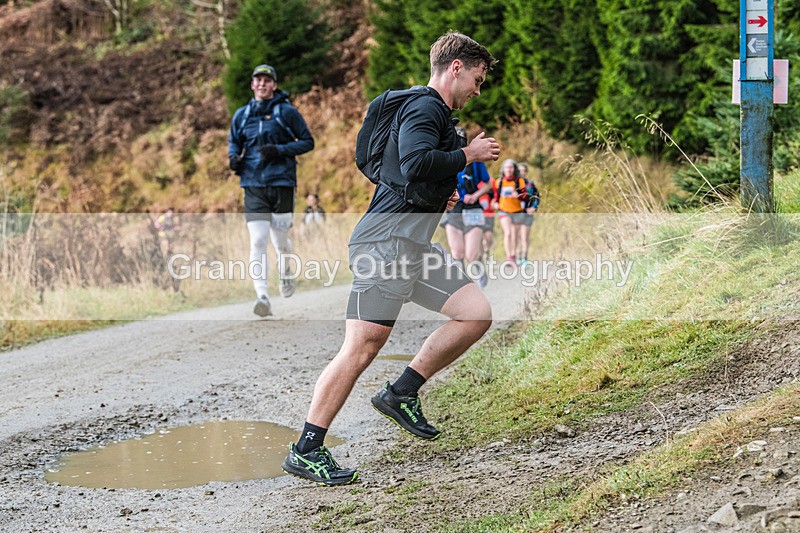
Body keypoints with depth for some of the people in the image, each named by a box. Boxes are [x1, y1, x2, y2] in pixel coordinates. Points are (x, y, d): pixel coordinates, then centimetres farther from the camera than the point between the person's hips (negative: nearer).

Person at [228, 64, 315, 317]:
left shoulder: (287, 112, 1)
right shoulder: (241, 115, 11)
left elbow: (308, 142, 3)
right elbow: (233, 142, 23)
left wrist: (279, 150, -12)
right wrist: (234, 157, -1)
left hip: (282, 182, -1)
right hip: (253, 185, 2)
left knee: (280, 240, 9)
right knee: (257, 240, -13)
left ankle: (286, 274, 43)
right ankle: (262, 296, -20)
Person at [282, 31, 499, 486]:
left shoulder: (438, 115, 23)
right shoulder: (424, 109, -9)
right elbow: (415, 163, -28)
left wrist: (444, 195, 19)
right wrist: (468, 155, -15)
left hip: (413, 245, 10)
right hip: (387, 240, -10)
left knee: (476, 314, 4)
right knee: (364, 345, -13)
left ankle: (401, 394, 9)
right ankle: (306, 451, -9)